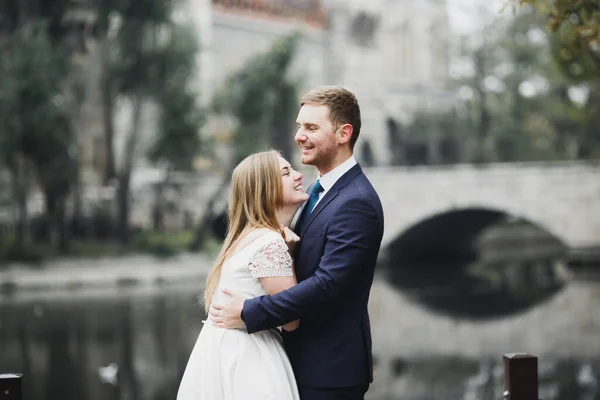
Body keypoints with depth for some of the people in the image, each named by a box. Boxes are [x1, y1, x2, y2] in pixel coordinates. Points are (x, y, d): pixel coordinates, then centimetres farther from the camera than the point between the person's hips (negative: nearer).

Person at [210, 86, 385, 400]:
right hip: (307, 358, 9)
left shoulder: (356, 203, -20)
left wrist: (248, 312, -22)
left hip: (331, 365, -9)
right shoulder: (322, 190, 11)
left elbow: (327, 284, -26)